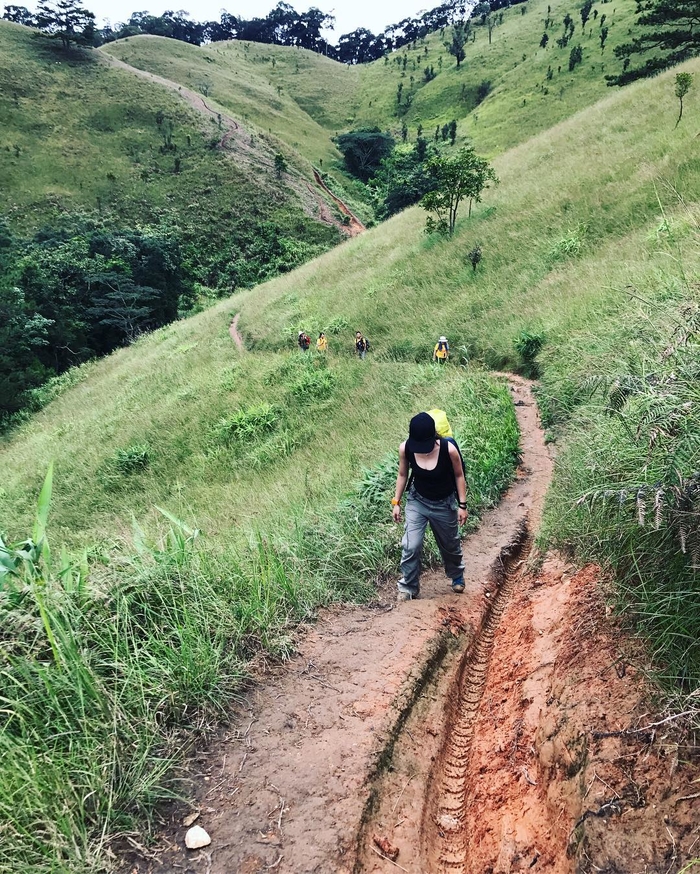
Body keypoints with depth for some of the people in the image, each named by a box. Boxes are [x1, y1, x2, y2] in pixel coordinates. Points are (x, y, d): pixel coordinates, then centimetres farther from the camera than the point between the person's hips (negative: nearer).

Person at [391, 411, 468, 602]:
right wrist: (396, 502, 0)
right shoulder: (405, 448, -22)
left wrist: (462, 505, -8)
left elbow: (459, 476, -11)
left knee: (450, 544, 20)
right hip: (417, 501, 1)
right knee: (411, 546, -7)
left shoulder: (448, 449, -29)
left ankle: (457, 576, 49)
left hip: (444, 504, -1)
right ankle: (408, 587, 14)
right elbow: (403, 475, -4)